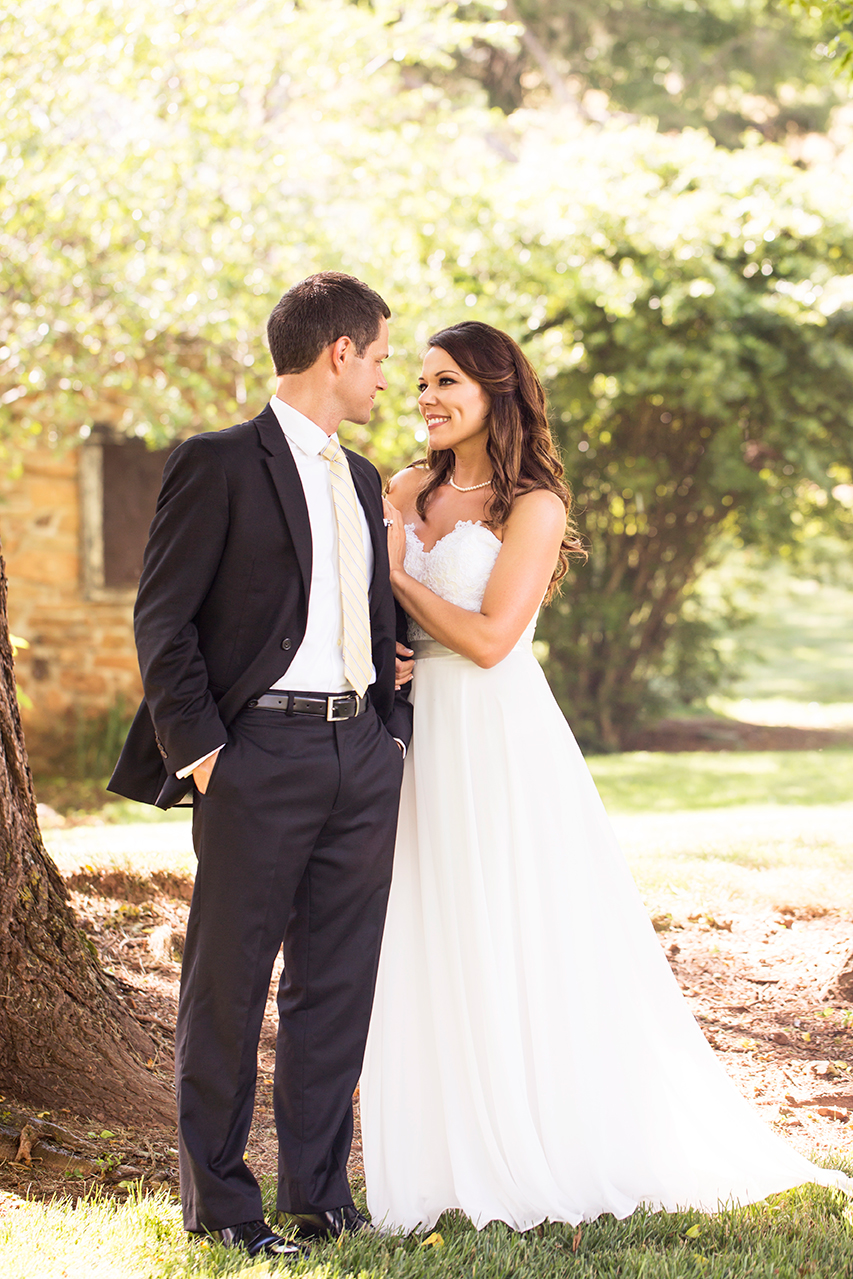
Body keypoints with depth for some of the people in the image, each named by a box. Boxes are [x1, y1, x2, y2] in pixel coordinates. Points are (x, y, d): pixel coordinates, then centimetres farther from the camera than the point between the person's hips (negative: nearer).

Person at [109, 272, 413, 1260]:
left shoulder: (360, 478, 17)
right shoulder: (218, 464, -6)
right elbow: (163, 620, -8)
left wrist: (393, 727, 11)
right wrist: (195, 746, -13)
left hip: (362, 753, 7)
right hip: (262, 752, -7)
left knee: (338, 984, 9)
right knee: (228, 984, 2)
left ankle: (319, 1194, 17)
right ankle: (218, 1200, 13)